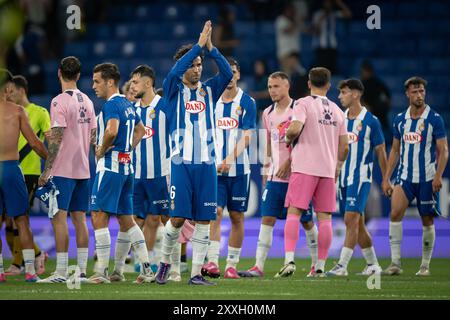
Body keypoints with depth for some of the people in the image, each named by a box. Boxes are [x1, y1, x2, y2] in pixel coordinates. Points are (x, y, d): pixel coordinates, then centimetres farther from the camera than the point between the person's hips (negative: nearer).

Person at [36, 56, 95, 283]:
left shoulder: (60, 102, -12)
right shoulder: (87, 101, 11)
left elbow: (57, 138, -16)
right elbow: (93, 136, 14)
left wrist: (47, 170, -14)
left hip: (63, 169, -7)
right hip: (83, 169, 7)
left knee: (59, 218, -7)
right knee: (79, 218, 10)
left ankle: (61, 272, -11)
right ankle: (82, 271, 9)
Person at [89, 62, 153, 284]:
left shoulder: (112, 104, -13)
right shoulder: (127, 105, 16)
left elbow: (111, 132, -29)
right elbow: (140, 130, 30)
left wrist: (101, 151, -14)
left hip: (110, 166, -9)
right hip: (126, 167, 9)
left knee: (99, 217, -7)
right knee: (126, 220, 13)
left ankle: (102, 272, -9)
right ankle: (146, 269, 10)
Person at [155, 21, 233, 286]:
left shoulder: (209, 91, 11)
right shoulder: (174, 91, 4)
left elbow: (228, 74, -6)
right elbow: (175, 72, -18)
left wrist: (211, 47, -16)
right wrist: (199, 44, -20)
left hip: (206, 164, 3)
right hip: (182, 162, -3)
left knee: (203, 221, -1)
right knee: (177, 218, -7)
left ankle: (196, 273, 3)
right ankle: (165, 262, 15)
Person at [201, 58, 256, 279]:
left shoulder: (247, 102, 1)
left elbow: (246, 137, -7)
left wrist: (230, 159, -20)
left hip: (239, 167, -1)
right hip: (215, 167, 1)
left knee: (237, 217, 4)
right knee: (215, 212, -12)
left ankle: (232, 264, 11)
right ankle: (212, 261, -17)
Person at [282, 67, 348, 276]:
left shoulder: (303, 104, -2)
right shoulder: (337, 110, 13)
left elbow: (295, 128, -19)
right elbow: (344, 146, 13)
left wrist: (289, 138, 3)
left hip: (304, 167, -4)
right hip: (328, 169, 4)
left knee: (293, 212, -4)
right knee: (324, 217, 5)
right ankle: (320, 265, 5)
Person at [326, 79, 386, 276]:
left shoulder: (370, 121, -6)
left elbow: (381, 152, -1)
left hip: (361, 177, -6)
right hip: (343, 177, 6)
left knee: (351, 220, -15)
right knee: (356, 223, 10)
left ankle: (342, 265, -18)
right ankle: (373, 264, 20)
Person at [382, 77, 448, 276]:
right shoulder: (400, 119, 8)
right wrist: (386, 178, 10)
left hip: (427, 179, -3)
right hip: (405, 176, 3)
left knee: (427, 221, 3)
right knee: (395, 213, -16)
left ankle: (425, 265, 16)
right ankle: (395, 263, -15)